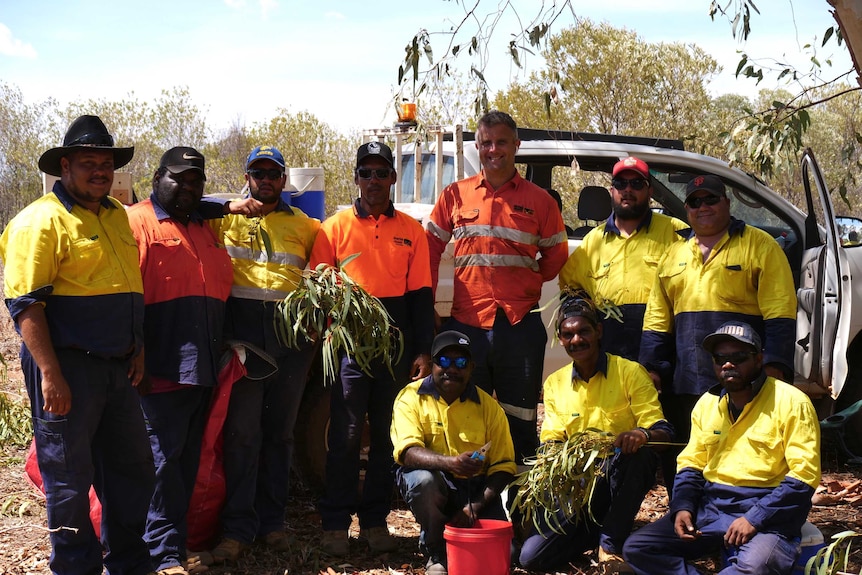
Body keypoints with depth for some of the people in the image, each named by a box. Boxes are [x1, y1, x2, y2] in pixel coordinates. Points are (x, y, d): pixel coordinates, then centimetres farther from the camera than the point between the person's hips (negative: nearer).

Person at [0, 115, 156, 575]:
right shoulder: (42, 219, -11)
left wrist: (137, 348, 14)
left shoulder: (117, 215, 13)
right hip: (68, 367, -8)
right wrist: (50, 375, -20)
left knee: (131, 468, 16)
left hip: (118, 367, 8)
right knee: (70, 478, 3)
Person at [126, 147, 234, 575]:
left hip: (204, 367, 8)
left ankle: (176, 536, 24)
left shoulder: (205, 229, 20)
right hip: (163, 368, -7)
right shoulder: (137, 222, -4)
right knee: (164, 457, -6)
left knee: (187, 459, 13)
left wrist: (223, 349, 18)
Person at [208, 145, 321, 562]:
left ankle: (271, 521, 18)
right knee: (242, 430, -5)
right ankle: (238, 528, 1)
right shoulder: (225, 218, 10)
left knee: (280, 430, 8)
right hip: (242, 329, -2)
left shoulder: (304, 225, 16)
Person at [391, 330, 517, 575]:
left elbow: (503, 466, -2)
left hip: (476, 488, 2)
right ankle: (436, 554, -9)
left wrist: (476, 505, -17)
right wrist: (450, 462, -39)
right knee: (423, 479, -36)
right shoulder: (411, 397, -6)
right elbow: (407, 452, -21)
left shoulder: (488, 406, -1)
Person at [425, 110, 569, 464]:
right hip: (466, 322, 1)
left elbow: (556, 256, 14)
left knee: (519, 421, 6)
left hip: (520, 324, -1)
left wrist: (524, 281, 4)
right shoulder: (455, 195, 7)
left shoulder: (538, 200, 5)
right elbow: (430, 250, 10)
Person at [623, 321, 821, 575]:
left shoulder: (791, 402, -7)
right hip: (710, 509, 6)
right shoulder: (706, 403, 11)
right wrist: (682, 507, -3)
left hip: (766, 513, -6)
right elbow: (691, 465, 17)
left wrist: (754, 519, -19)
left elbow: (804, 475, -12)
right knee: (636, 548, -9)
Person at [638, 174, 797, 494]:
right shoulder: (674, 255, 17)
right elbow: (656, 320, 17)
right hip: (683, 386, 5)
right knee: (678, 467, 10)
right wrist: (650, 368, 7)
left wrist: (774, 366, -14)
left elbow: (780, 314, -5)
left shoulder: (760, 246, 2)